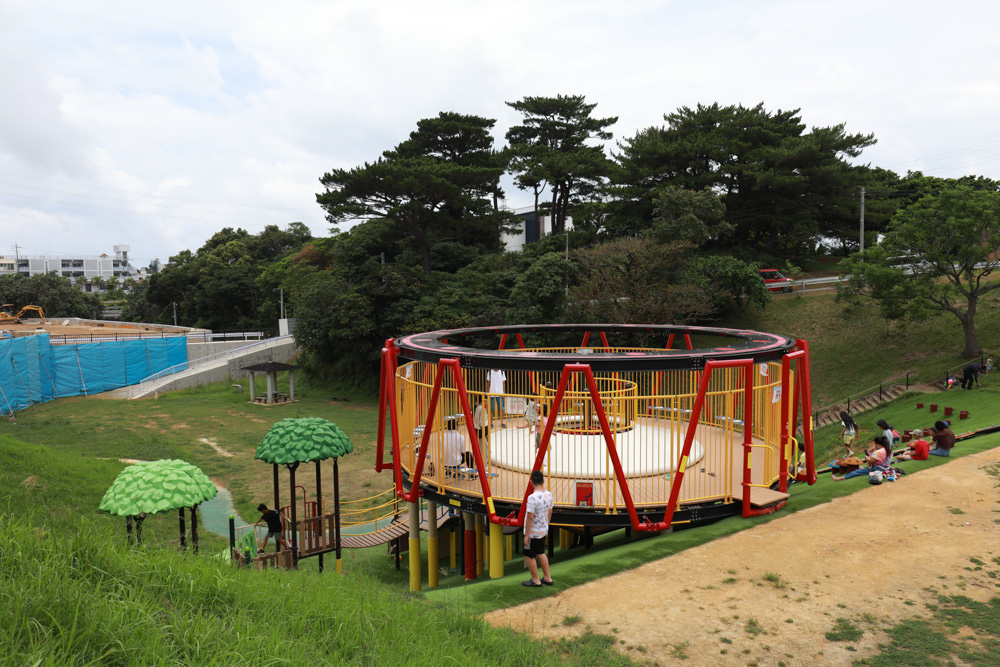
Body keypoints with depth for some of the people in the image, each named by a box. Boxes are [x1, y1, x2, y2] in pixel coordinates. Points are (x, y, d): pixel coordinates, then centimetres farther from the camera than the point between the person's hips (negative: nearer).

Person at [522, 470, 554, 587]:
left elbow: (530, 517, -23)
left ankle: (535, 580, 22)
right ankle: (547, 578, 31)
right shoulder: (549, 495, -2)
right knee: (540, 553, 23)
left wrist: (526, 535, -15)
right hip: (543, 531, 8)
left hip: (533, 532, -8)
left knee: (529, 556, 10)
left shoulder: (532, 498, -26)